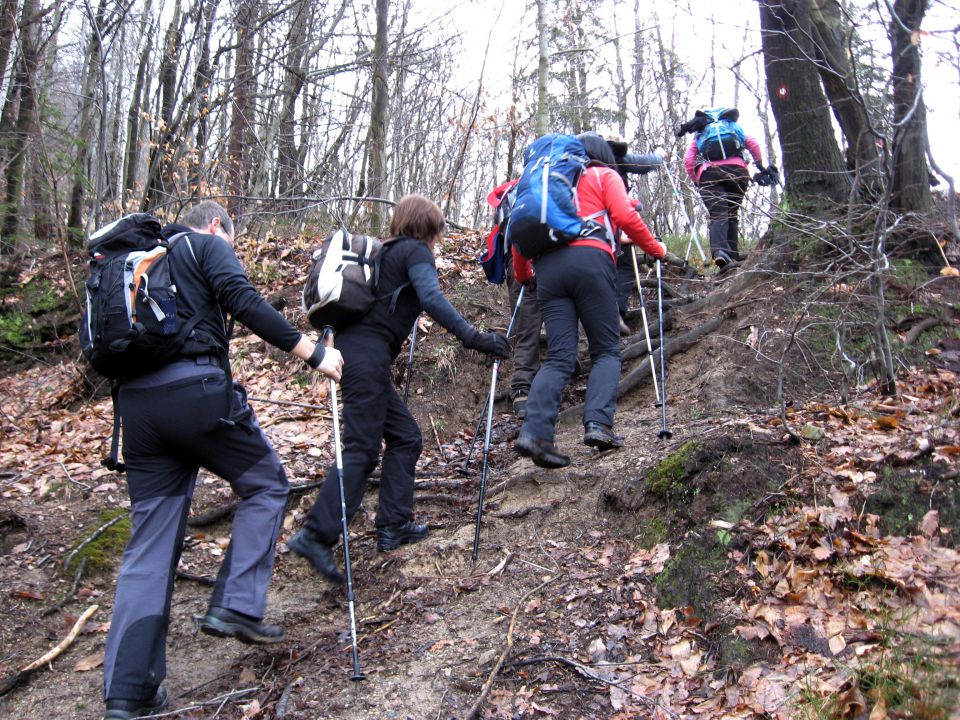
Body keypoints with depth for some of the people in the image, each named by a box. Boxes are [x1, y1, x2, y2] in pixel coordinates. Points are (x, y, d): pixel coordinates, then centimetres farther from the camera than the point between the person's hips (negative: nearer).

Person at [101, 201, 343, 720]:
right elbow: (242, 300, -10)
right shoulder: (208, 245, 9)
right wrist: (313, 353, -11)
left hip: (134, 401, 7)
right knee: (265, 484, 15)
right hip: (194, 389, -6)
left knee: (149, 543, 8)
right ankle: (236, 607, 2)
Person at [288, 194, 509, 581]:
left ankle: (393, 526, 12)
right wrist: (475, 337, -24)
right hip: (368, 354, -9)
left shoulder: (387, 252, 24)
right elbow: (432, 299, -20)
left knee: (405, 437, 12)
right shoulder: (416, 252, -1)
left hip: (352, 347, 9)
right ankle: (316, 535, -17)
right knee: (361, 450, -12)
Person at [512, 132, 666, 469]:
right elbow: (625, 217, 1)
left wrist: (522, 273, 33)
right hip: (590, 259, -4)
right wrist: (655, 249, 13)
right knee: (606, 349, 3)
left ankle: (535, 431, -18)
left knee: (559, 356, -1)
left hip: (548, 266, 4)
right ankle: (598, 423, -17)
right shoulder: (605, 175, 19)